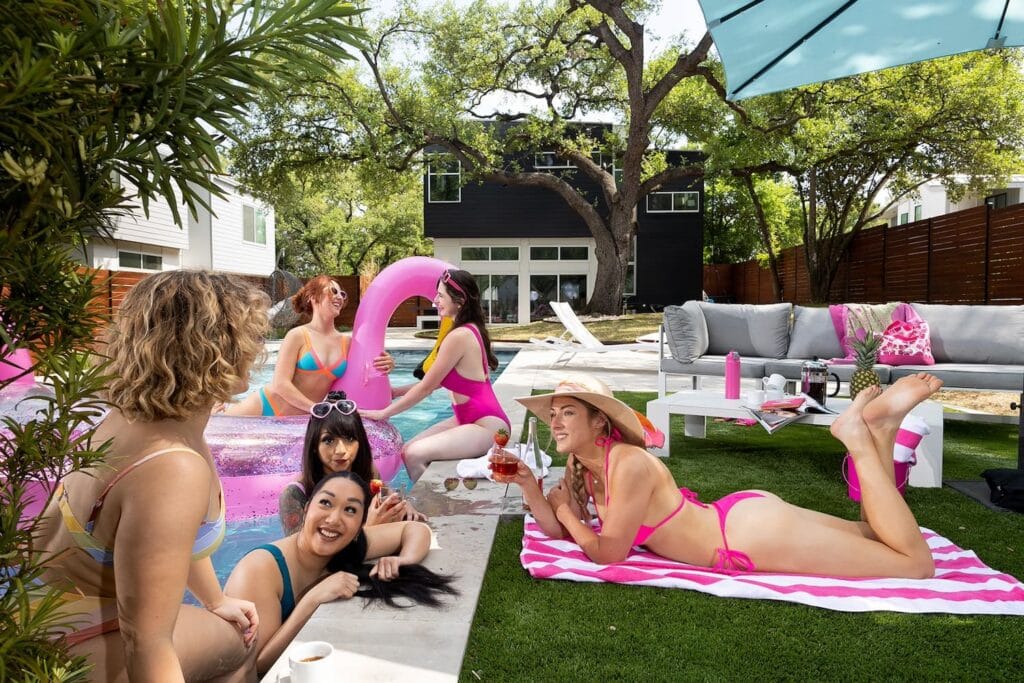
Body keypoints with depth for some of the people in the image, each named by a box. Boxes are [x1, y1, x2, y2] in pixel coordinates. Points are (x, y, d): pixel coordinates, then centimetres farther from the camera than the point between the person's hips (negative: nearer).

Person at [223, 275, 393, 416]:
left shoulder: (348, 343, 0)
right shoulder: (298, 336, -12)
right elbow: (280, 384, -17)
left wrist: (386, 365, -10)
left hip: (296, 420, 4)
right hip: (265, 408, -4)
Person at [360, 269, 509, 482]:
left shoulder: (459, 336, -20)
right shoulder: (470, 329, 9)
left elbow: (427, 386, -14)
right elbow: (435, 382, 14)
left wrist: (384, 412, -6)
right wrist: (396, 391, 14)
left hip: (485, 425, -10)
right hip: (468, 419, 10)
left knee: (414, 456, -20)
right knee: (407, 450, 6)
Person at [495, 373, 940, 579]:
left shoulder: (628, 464, -23)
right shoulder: (589, 467, 4)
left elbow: (608, 553, -20)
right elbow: (557, 529, 9)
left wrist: (569, 513, -4)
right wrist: (528, 485, -8)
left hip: (754, 532, -8)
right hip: (740, 521, 8)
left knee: (917, 564, 0)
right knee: (874, 538, 25)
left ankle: (864, 434, 1)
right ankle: (874, 429, 12)